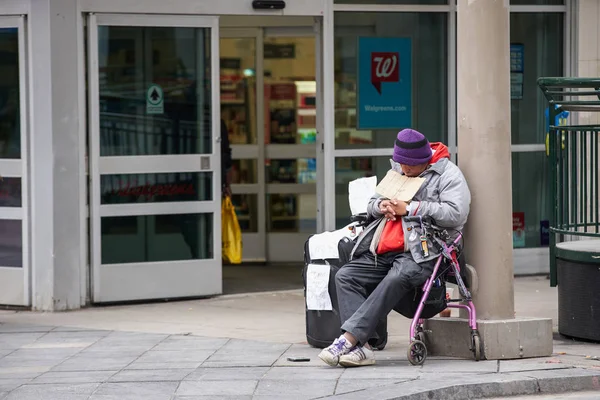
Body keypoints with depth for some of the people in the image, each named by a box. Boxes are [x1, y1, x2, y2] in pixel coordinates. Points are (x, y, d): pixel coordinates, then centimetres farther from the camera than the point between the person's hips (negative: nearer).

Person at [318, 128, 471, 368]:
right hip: (383, 253, 7)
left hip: (421, 253, -7)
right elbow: (371, 205, 32)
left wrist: (409, 209, -11)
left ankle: (349, 338, -42)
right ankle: (361, 347, -27)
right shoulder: (397, 173, 26)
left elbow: (455, 213, -13)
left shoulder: (448, 175, 3)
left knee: (396, 279, -37)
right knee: (345, 276, -14)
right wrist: (381, 205, 5)